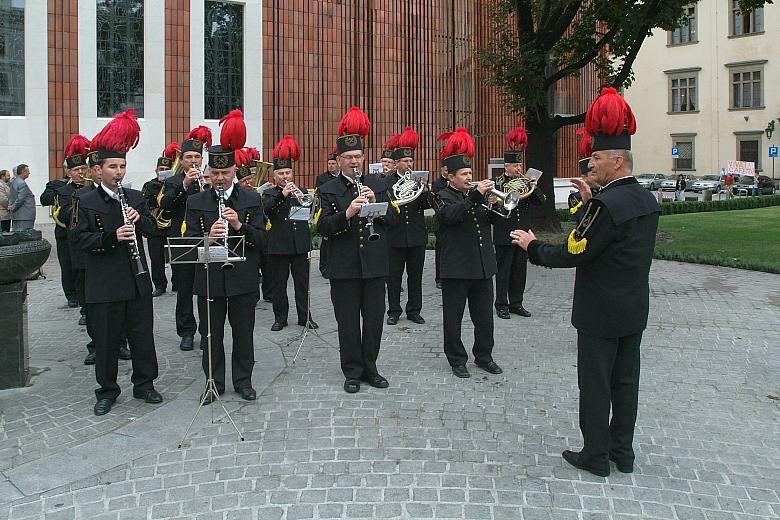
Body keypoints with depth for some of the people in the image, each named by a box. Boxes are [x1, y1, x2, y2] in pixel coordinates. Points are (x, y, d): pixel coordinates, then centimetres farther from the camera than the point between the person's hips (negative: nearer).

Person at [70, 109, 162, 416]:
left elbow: (151, 229, 13)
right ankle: (107, 390, 22)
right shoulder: (86, 202, -3)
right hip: (104, 284, -3)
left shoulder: (135, 198, 8)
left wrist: (139, 220, -9)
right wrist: (112, 236, -24)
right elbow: (80, 239, -9)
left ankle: (144, 384, 25)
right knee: (106, 340, 6)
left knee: (143, 335, 10)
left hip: (137, 281, 4)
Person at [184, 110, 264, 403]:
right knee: (212, 334, 9)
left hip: (242, 279, 0)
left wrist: (239, 225, -21)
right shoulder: (196, 202, 3)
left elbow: (259, 240, -3)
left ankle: (243, 381, 24)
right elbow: (190, 240, -2)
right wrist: (208, 237, -23)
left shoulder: (252, 200, 2)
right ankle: (214, 383, 23)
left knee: (243, 332, 9)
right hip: (209, 278, 0)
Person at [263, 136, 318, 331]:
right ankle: (280, 318, 15)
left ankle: (305, 317, 15)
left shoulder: (301, 192, 11)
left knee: (302, 283, 7)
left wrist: (301, 197, -19)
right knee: (279, 284, 5)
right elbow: (266, 208, -16)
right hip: (278, 246, -1)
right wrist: (282, 194, -28)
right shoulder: (269, 194, 4)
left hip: (300, 244, 2)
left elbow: (311, 210, -1)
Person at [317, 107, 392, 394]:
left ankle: (369, 368, 24)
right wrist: (347, 213, -25)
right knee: (348, 322, 5)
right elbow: (323, 227, -10)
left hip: (374, 264, 3)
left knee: (374, 320, 9)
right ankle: (352, 372, 18)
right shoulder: (328, 190, 1)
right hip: (344, 267, -2)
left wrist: (375, 203, -13)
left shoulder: (377, 185, 9)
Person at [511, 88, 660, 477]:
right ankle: (622, 452, 27)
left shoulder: (606, 204, -22)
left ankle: (596, 456, 16)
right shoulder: (647, 200, 5)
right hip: (635, 311, 8)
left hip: (601, 313, -8)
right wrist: (591, 203, 11)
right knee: (626, 380, 15)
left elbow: (573, 254, -20)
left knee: (595, 383, 4)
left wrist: (533, 247, -5)